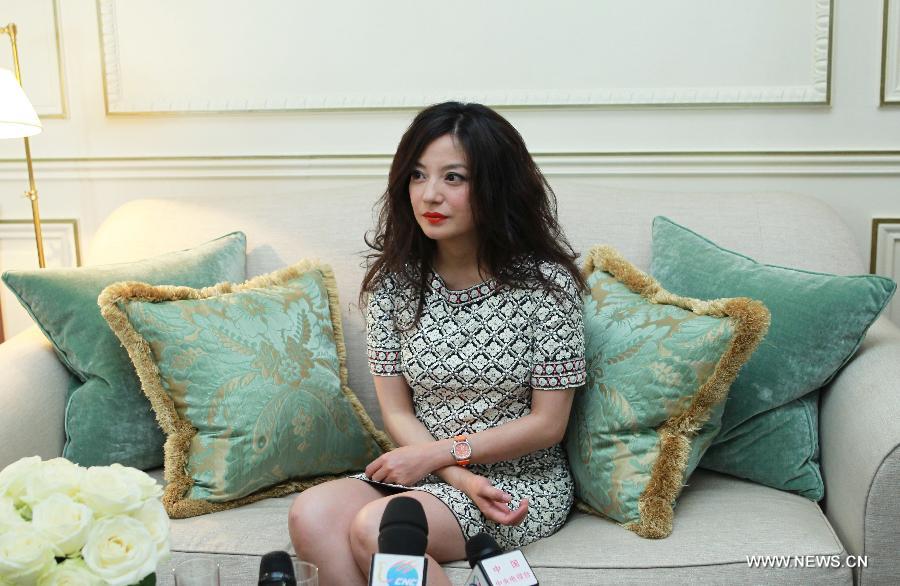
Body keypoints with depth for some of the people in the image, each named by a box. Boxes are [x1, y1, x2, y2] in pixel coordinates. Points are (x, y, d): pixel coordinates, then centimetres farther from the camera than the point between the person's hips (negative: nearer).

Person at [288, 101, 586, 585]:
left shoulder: (546, 282, -11)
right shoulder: (393, 278, 0)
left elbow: (548, 423, -8)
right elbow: (396, 412, 0)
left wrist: (437, 453, -12)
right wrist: (460, 477, -16)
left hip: (522, 480, -4)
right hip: (421, 471, 4)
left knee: (375, 529, -29)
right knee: (311, 514, -25)